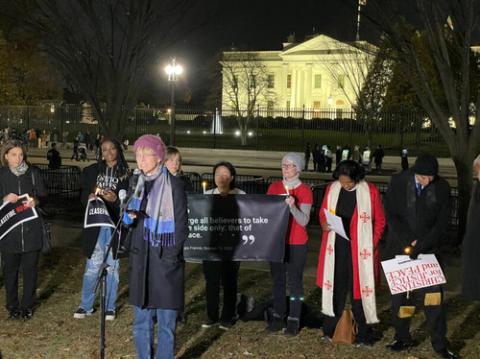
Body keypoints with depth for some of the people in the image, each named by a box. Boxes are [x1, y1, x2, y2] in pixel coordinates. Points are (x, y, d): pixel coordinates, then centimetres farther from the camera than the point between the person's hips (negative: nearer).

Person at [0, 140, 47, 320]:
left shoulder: (34, 172, 4)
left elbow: (43, 195, 5)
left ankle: (27, 306, 16)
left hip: (31, 229, 0)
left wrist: (35, 201, -17)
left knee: (30, 268, 4)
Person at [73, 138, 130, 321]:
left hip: (115, 224, -1)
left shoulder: (125, 173, 0)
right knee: (92, 266, 4)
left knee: (112, 266, 7)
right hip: (95, 223, 1)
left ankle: (109, 306, 17)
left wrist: (116, 199, -18)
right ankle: (86, 305, 16)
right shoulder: (92, 171, 8)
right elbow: (83, 194, 10)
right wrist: (89, 197, -12)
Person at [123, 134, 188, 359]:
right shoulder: (135, 183, 8)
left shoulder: (173, 185, -8)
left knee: (166, 321, -1)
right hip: (140, 259, 5)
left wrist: (171, 256, -11)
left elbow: (181, 227, -6)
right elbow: (127, 220, 13)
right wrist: (129, 216, -9)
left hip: (165, 259, -5)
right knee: (141, 320, 11)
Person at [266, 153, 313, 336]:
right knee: (277, 279, 9)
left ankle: (294, 319, 8)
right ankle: (278, 316, 18)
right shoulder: (274, 187, 5)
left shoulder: (304, 190, -7)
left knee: (295, 280, 1)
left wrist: (292, 207, -28)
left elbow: (304, 221, -12)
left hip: (296, 243, -4)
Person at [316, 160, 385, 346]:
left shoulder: (370, 191, -7)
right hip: (336, 247, 3)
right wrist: (324, 224, -7)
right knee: (336, 287, 9)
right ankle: (330, 330, 19)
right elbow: (323, 212, 14)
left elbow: (380, 220, 2)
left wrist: (373, 244, -6)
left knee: (359, 289, 1)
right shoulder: (332, 189, 1)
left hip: (359, 249, -2)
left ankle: (363, 335, 10)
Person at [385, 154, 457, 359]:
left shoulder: (442, 187, -5)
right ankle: (402, 338, 21)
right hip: (400, 248, 1)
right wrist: (410, 241, -14)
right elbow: (391, 215, -5)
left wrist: (422, 245, -16)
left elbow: (443, 222, -6)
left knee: (434, 295, -5)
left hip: (429, 250, -1)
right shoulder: (398, 182, -6)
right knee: (399, 295, 7)